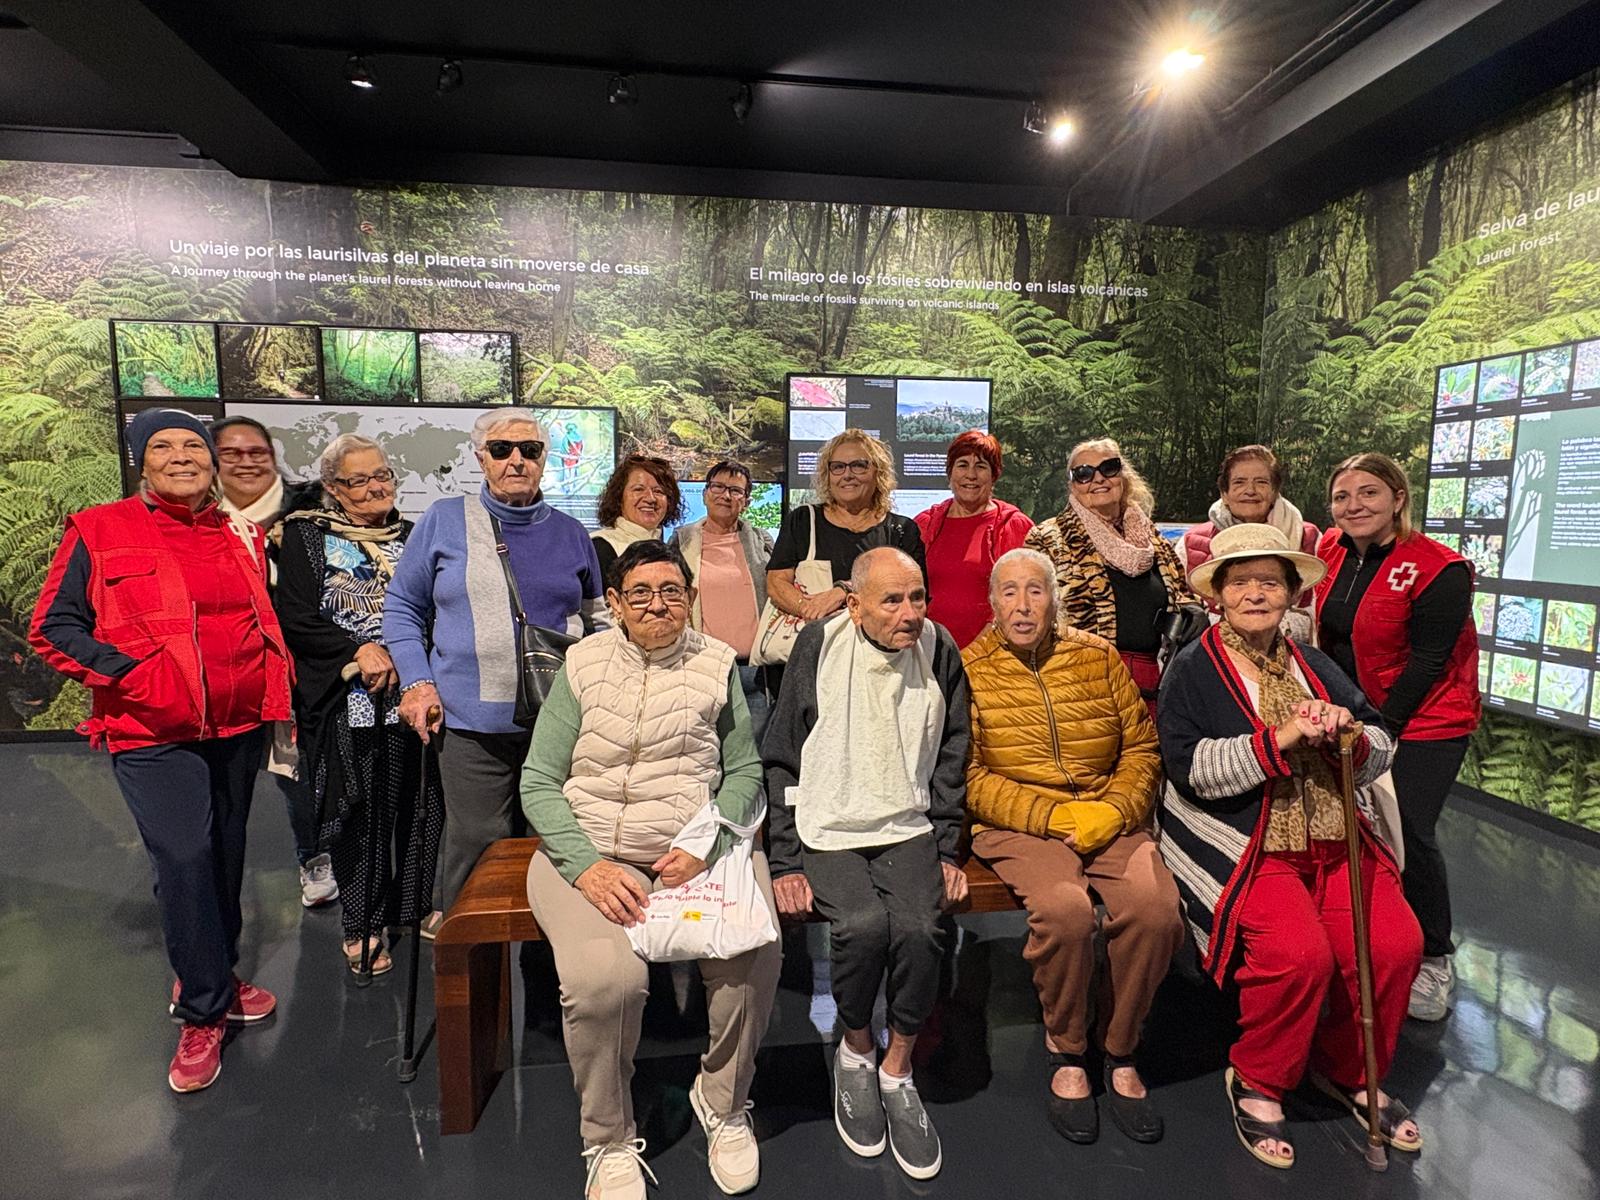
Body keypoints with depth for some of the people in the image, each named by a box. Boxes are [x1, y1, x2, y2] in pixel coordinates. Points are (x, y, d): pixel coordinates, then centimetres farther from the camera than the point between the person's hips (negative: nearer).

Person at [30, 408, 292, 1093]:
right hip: (153, 733, -4)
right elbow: (53, 627, -3)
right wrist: (127, 673, -16)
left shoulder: (241, 536, 10)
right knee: (184, 859, -10)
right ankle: (205, 1012, 8)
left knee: (225, 857, 14)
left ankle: (207, 977, 34)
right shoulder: (99, 532, -2)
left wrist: (275, 700, 11)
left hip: (237, 727, 5)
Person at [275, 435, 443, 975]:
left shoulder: (411, 536, 11)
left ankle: (417, 905, 21)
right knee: (357, 812, 4)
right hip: (345, 703, -2)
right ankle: (361, 922, 18)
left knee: (412, 807, 6)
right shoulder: (305, 537, 3)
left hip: (409, 696, 3)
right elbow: (296, 620, -5)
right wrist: (360, 652, -15)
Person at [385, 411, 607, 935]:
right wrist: (417, 681, -5)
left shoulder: (570, 533, 9)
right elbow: (402, 606, 7)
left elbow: (597, 620, 17)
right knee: (476, 845, 4)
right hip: (473, 720, -2)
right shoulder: (445, 520, 3)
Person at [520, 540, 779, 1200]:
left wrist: (701, 848, -10)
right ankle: (610, 1140, 4)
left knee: (754, 956, -25)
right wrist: (589, 867, -12)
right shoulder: (583, 664, 3)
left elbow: (744, 772, 6)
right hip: (590, 851, 0)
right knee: (603, 977, -27)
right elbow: (539, 782, 2)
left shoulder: (717, 663, 5)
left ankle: (724, 1104, 8)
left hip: (698, 850, 1)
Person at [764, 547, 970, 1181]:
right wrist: (786, 863, -6)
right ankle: (855, 1049, 6)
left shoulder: (939, 650, 0)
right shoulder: (819, 647, -8)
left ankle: (897, 1072, 4)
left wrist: (948, 849, 5)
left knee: (918, 927, -23)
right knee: (864, 924, -26)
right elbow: (782, 760, -3)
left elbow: (950, 760, 10)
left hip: (909, 829, 2)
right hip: (827, 830, -2)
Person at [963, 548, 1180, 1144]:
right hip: (1016, 824, -3)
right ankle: (1066, 1054, -1)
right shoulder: (969, 669, 0)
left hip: (1109, 819, 3)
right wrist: (1052, 817, -15)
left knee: (1156, 904, -25)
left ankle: (1121, 1055, 2)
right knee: (1064, 906, -31)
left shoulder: (1098, 657, 9)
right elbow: (969, 777, -6)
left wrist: (1115, 811, -8)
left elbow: (1141, 748, 10)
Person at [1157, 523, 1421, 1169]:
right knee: (1300, 952, -26)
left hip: (1330, 839, 6)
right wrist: (1281, 740, -22)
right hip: (1239, 844, -5)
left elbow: (1379, 755, 11)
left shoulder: (1314, 665, 14)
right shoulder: (1191, 669, -2)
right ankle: (1256, 1083, 4)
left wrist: (1349, 734, -12)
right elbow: (1191, 767, -14)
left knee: (1397, 941, -14)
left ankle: (1351, 1071, 16)